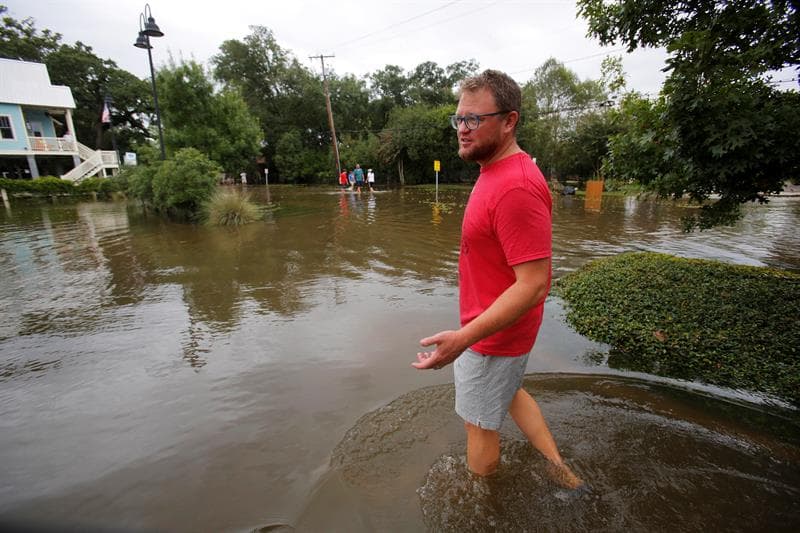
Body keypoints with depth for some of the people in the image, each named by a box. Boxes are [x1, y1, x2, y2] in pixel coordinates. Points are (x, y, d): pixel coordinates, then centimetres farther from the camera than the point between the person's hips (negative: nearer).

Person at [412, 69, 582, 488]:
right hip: (496, 325, 10)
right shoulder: (498, 172, 4)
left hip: (494, 334, -10)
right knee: (507, 391, 31)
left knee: (480, 422, 13)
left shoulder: (516, 187, -29)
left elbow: (532, 285, -30)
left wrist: (464, 338, -33)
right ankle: (558, 467, 46)